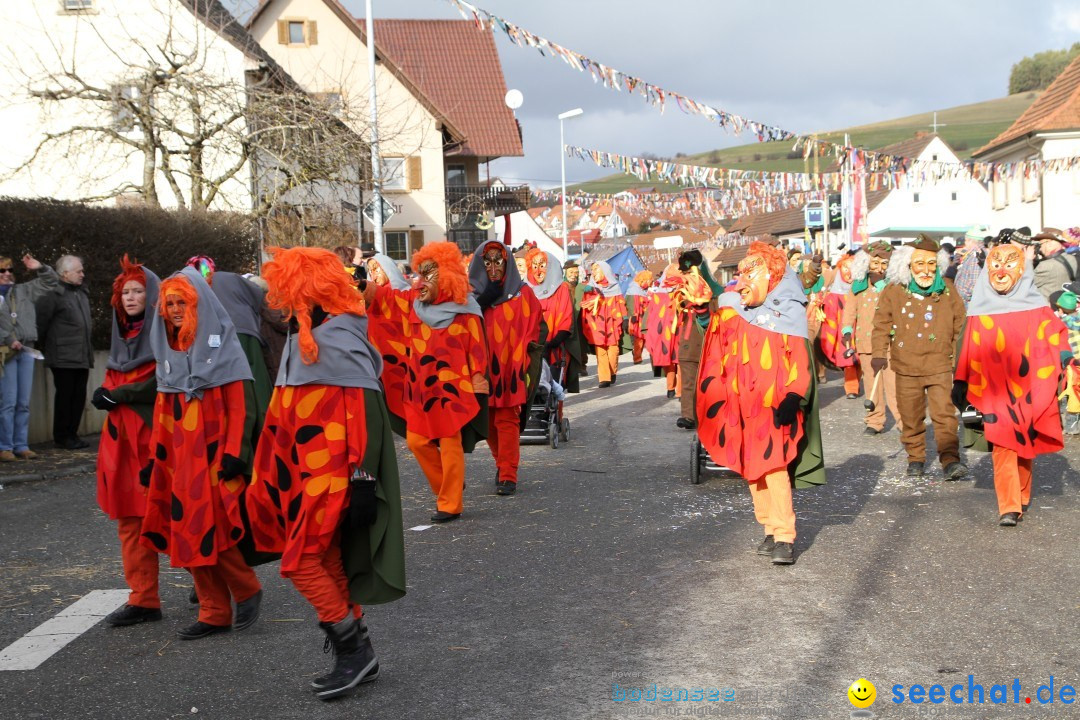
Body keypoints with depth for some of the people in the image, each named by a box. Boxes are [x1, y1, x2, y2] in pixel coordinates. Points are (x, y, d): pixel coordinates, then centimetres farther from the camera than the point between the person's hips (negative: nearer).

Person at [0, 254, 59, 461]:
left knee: (24, 403, 6)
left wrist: (40, 268, 8)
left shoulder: (24, 291, 17)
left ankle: (21, 446, 10)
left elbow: (51, 282, 22)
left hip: (26, 351, 5)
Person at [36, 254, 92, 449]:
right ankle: (61, 437, 8)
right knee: (64, 397, -1)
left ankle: (72, 434, 19)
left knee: (79, 396, 10)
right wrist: (46, 344, -1)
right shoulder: (53, 294, -12)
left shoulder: (81, 292, 15)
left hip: (81, 358, 7)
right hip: (63, 358, -7)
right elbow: (41, 322, -12)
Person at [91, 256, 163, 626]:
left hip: (156, 435, -7)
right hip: (122, 438, 7)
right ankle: (143, 599, 6)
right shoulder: (123, 335, 17)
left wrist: (117, 396, -11)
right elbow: (112, 382, 20)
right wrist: (106, 395, -1)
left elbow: (163, 382, -15)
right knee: (130, 516, 3)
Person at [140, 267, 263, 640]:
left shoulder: (221, 346, -4)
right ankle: (214, 612, 11)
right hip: (179, 455, 6)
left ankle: (247, 591, 13)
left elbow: (238, 405, -8)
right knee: (189, 531, 4)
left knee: (212, 528, -10)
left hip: (213, 453, -6)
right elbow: (163, 409, 15)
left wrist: (233, 452, -16)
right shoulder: (168, 350, 12)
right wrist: (156, 455, 11)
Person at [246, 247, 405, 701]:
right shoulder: (304, 339, 14)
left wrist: (362, 478, -23)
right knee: (327, 563, 11)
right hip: (308, 472, 9)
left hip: (333, 475, -9)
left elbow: (366, 414, -20)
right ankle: (356, 656, 20)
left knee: (301, 562, -10)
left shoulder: (339, 340, -15)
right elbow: (288, 417, 20)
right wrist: (266, 477, 22)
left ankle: (354, 649, 2)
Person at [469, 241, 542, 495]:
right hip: (482, 367, 3)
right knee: (489, 422, 9)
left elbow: (531, 332, 0)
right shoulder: (474, 295, 8)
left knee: (507, 421, -6)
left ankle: (508, 476, -4)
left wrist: (522, 364, -11)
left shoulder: (522, 293, 3)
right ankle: (503, 465, 27)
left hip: (510, 367, -3)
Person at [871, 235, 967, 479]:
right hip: (906, 366, 1)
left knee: (944, 414, -12)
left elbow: (959, 325, 12)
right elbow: (881, 325, 4)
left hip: (940, 365, -1)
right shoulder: (893, 291, -1)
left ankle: (950, 460, -10)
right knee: (911, 417, 9)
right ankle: (915, 459, 24)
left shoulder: (947, 290, 2)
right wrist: (879, 353, -5)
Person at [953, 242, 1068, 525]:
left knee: (1026, 443, 10)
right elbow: (969, 351, 5)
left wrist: (1063, 359, -14)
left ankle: (1022, 497, 27)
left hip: (1029, 388, 1)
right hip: (995, 390, -1)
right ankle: (1009, 507, -14)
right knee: (1003, 445, -10)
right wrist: (961, 384, 4)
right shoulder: (980, 311, 3)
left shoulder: (1035, 306, 5)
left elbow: (1054, 333, 3)